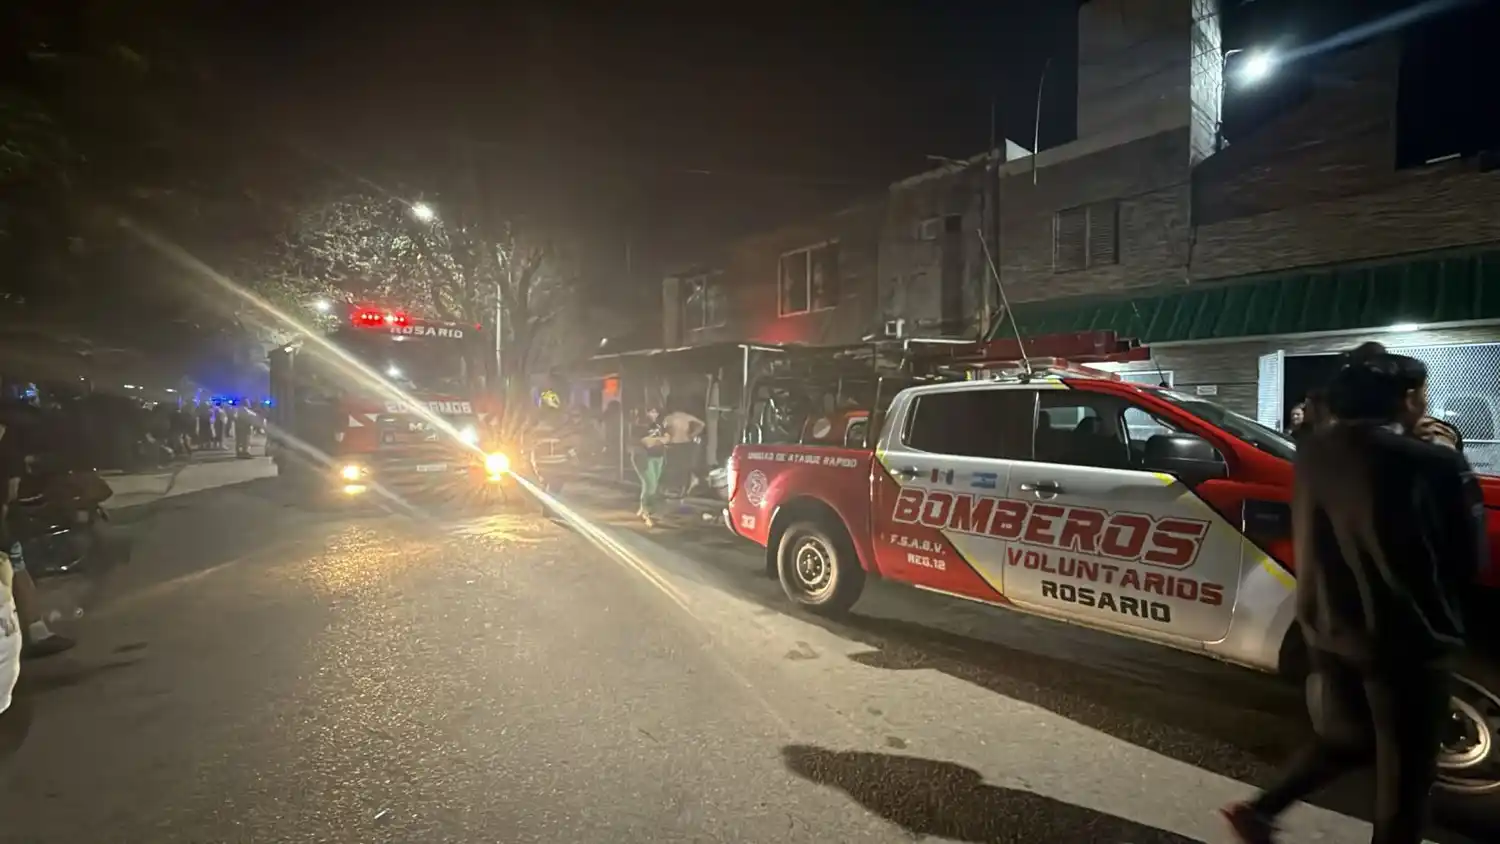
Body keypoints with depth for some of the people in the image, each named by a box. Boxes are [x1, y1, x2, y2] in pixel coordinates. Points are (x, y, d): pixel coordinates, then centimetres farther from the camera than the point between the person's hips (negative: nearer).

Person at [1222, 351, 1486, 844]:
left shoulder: (1314, 454, -3)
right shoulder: (1434, 466, -19)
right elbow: (1468, 561, -6)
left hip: (1327, 629, 6)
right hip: (1404, 638, -6)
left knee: (1346, 738, 26)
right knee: (1406, 771, 14)